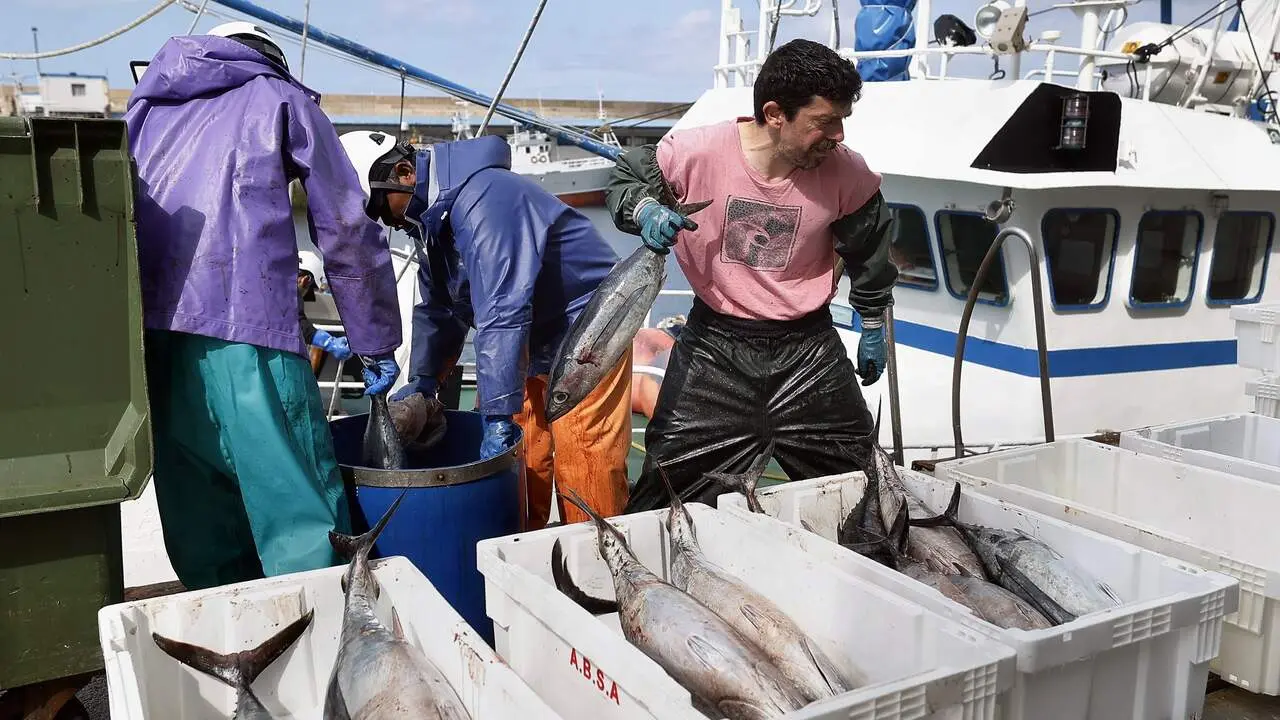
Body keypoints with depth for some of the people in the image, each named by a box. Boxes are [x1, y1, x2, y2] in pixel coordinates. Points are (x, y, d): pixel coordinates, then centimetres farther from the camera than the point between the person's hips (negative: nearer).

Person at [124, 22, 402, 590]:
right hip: (242, 318, -5)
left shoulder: (149, 104, 30)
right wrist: (377, 345, 16)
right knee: (299, 506, -4)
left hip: (145, 325, 5)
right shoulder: (281, 98, 18)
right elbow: (347, 232, 10)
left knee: (196, 515, 12)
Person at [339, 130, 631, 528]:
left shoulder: (480, 199, -27)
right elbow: (437, 309, 17)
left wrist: (497, 416, -31)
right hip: (530, 338, 9)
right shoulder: (430, 213, 6)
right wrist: (421, 383, 14)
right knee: (519, 460, 7)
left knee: (584, 462, -10)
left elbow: (502, 313, -32)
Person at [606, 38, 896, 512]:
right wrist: (644, 211, -21)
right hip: (715, 344, -2)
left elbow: (868, 254, 8)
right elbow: (625, 179, 1)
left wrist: (873, 325, 18)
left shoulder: (847, 173, -11)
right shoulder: (697, 152, -18)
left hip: (807, 345, 2)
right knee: (674, 483, 0)